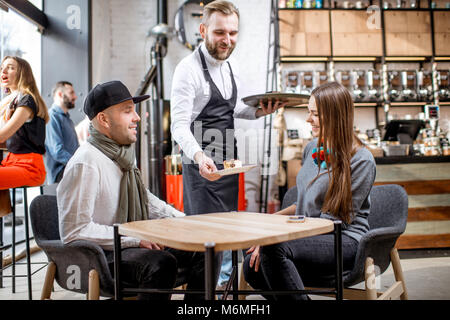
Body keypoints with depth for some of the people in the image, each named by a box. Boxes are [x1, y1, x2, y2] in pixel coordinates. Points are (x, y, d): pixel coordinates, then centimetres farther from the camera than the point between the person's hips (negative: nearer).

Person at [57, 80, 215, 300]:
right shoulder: (85, 163, -19)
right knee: (162, 263, -34)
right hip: (98, 255, -8)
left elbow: (143, 200, 20)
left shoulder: (123, 153, 9)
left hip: (131, 243, 9)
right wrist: (135, 238, -23)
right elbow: (74, 231, -22)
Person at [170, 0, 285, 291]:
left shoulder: (231, 66, 9)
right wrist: (200, 156, -37)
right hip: (202, 165, -8)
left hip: (229, 162, 8)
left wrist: (259, 111, 3)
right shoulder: (188, 69, -15)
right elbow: (179, 126, -20)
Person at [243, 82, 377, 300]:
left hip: (344, 242, -7)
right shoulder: (312, 148, 12)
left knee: (274, 249, -32)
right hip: (309, 236, 7)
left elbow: (336, 219, -14)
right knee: (252, 266, -19)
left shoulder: (361, 160, -10)